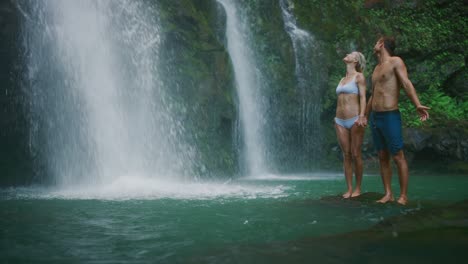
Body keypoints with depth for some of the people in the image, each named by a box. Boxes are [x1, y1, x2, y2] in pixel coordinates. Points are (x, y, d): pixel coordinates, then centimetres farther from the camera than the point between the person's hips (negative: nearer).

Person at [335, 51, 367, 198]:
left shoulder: (359, 76, 1)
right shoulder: (342, 80, 19)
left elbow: (363, 97, -8)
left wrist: (362, 116, -20)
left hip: (354, 120, -6)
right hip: (340, 121, 6)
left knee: (355, 155, -2)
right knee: (346, 155, 4)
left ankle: (358, 188, 7)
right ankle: (349, 189, 6)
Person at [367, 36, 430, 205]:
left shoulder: (396, 61, -5)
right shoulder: (377, 68, 18)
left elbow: (406, 83, -19)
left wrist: (417, 105, -33)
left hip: (390, 117, -8)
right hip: (375, 118, 8)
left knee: (398, 158, -3)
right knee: (383, 157, 8)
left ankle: (403, 196, 3)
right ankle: (388, 194, 13)